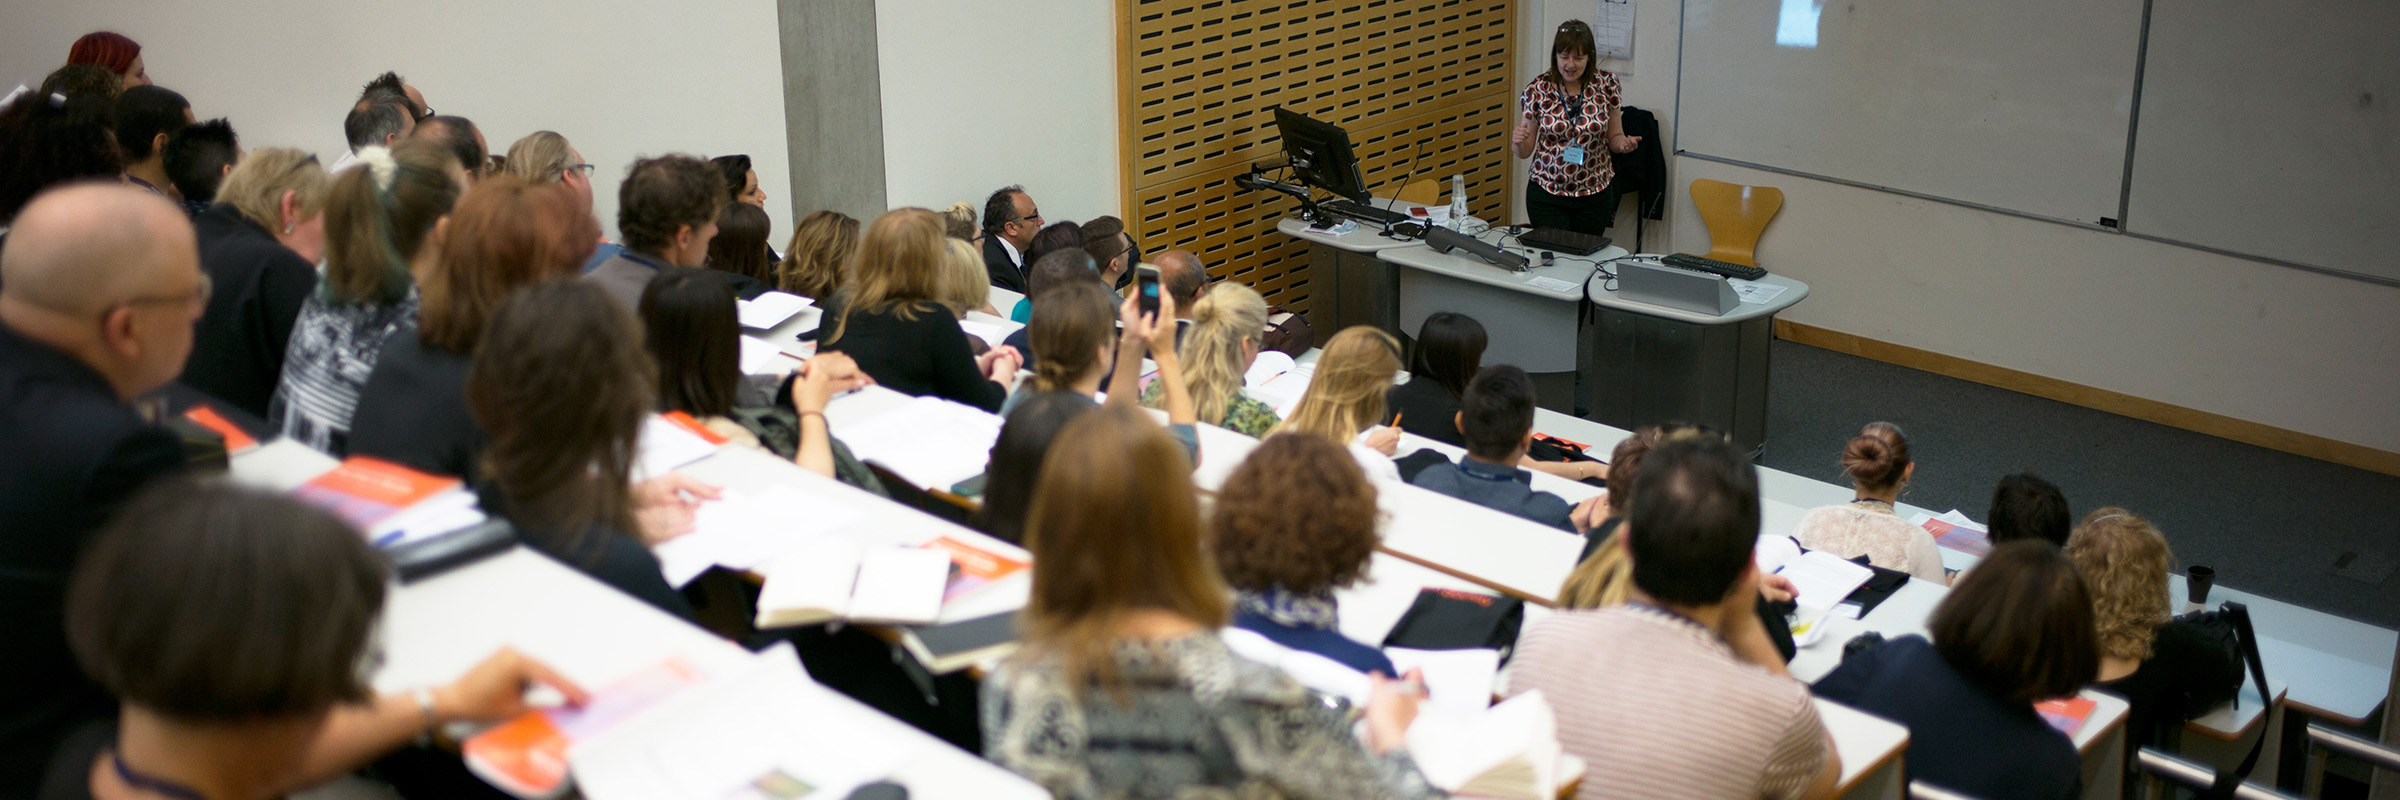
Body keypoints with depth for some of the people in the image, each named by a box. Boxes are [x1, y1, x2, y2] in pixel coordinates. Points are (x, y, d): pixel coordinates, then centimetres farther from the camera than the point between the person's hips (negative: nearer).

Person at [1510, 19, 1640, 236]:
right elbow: (1525, 151, -1)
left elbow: (1613, 137, 7)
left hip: (1594, 193, 1)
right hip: (1546, 193, -1)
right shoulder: (1538, 90, -6)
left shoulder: (1606, 85, -3)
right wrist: (1518, 142, -23)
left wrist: (1624, 143, -15)